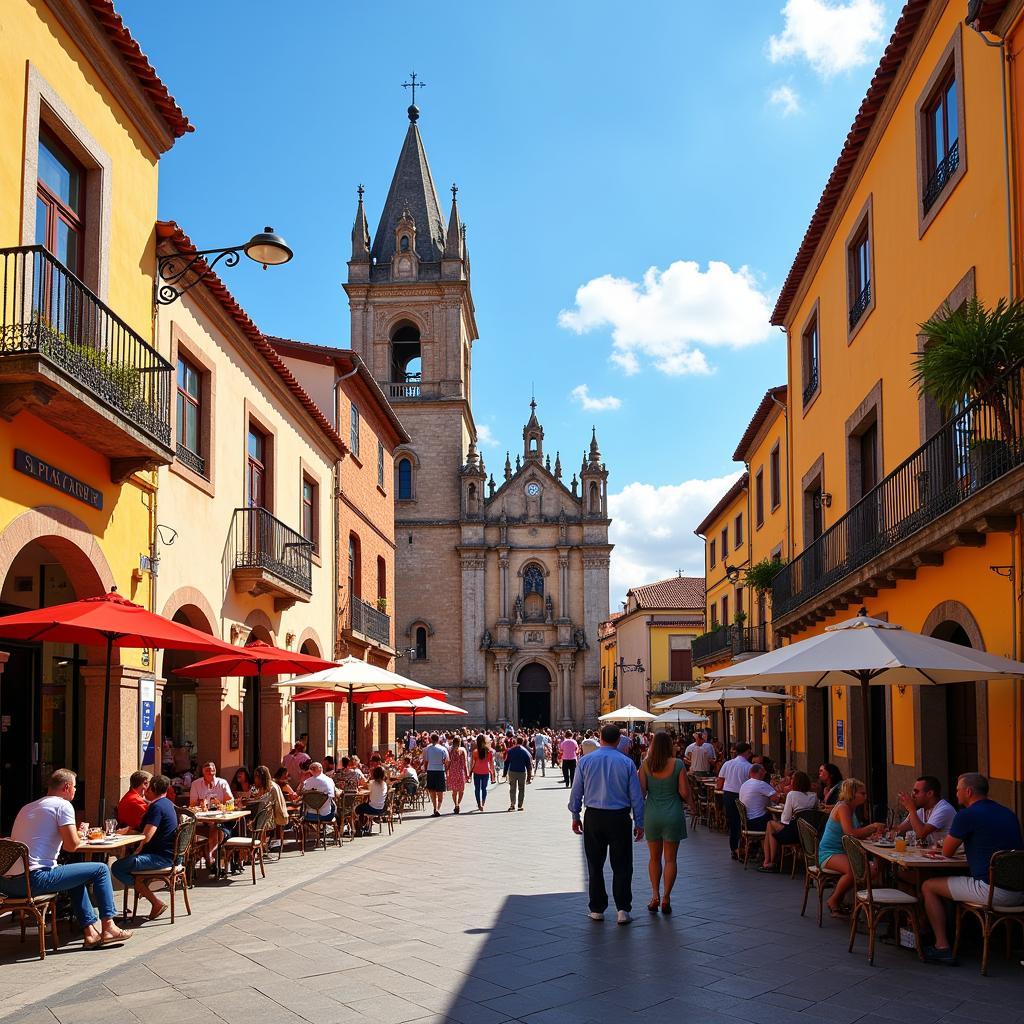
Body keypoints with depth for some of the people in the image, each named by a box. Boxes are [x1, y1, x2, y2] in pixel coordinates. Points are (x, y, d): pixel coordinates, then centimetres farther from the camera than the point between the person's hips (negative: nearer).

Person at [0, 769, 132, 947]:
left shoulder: (26, 808, 22)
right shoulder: (63, 805, -2)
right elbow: (71, 846, -10)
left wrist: (76, 837, 33)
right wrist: (79, 837, 13)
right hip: (34, 879, -9)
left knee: (77, 878, 30)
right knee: (101, 869, 4)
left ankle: (90, 931, 25)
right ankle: (108, 927, 11)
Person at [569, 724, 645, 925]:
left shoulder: (586, 760, -1)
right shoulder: (626, 762, -3)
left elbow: (576, 791, 3)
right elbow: (636, 795, -1)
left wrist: (575, 816, 14)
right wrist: (639, 823, 6)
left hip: (593, 818, 1)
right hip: (619, 817, -1)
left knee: (595, 865, 11)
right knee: (621, 866, 6)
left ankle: (597, 910, 17)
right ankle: (622, 910, 1)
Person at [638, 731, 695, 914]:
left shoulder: (645, 765, -4)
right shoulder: (677, 764, -8)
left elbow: (641, 791, -5)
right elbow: (684, 792, -8)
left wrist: (639, 811, 11)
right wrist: (692, 805, 11)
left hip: (651, 815, 1)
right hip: (673, 814, -1)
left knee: (654, 858, 15)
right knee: (670, 859, 7)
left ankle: (655, 896, 6)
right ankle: (666, 899, 4)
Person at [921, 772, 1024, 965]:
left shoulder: (967, 815, -9)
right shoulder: (1008, 813, 14)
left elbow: (947, 852, 0)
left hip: (992, 891, -8)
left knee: (929, 887, 8)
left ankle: (942, 947, 5)